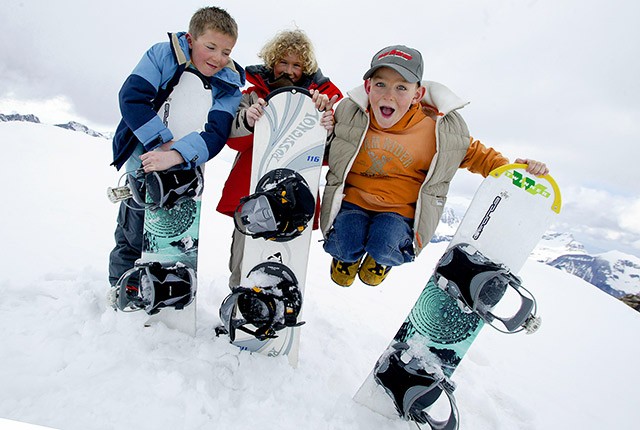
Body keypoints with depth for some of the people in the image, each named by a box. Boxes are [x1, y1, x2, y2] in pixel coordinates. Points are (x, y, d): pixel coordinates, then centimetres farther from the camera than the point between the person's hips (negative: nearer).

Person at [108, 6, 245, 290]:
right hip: (143, 160, -2)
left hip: (185, 169, 2)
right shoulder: (162, 54, -9)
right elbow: (131, 97, -18)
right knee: (134, 236, 4)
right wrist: (164, 142, -27)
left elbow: (216, 134, -20)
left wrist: (176, 155, -37)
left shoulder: (228, 86, -7)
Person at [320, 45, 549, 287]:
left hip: (401, 211, -1)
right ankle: (347, 255, 19)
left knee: (384, 247, -28)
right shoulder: (349, 113, -7)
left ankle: (381, 260, 14)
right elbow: (326, 150, 9)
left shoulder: (441, 129, -9)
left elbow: (472, 152, 8)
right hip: (352, 200, 1)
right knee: (344, 247, -23)